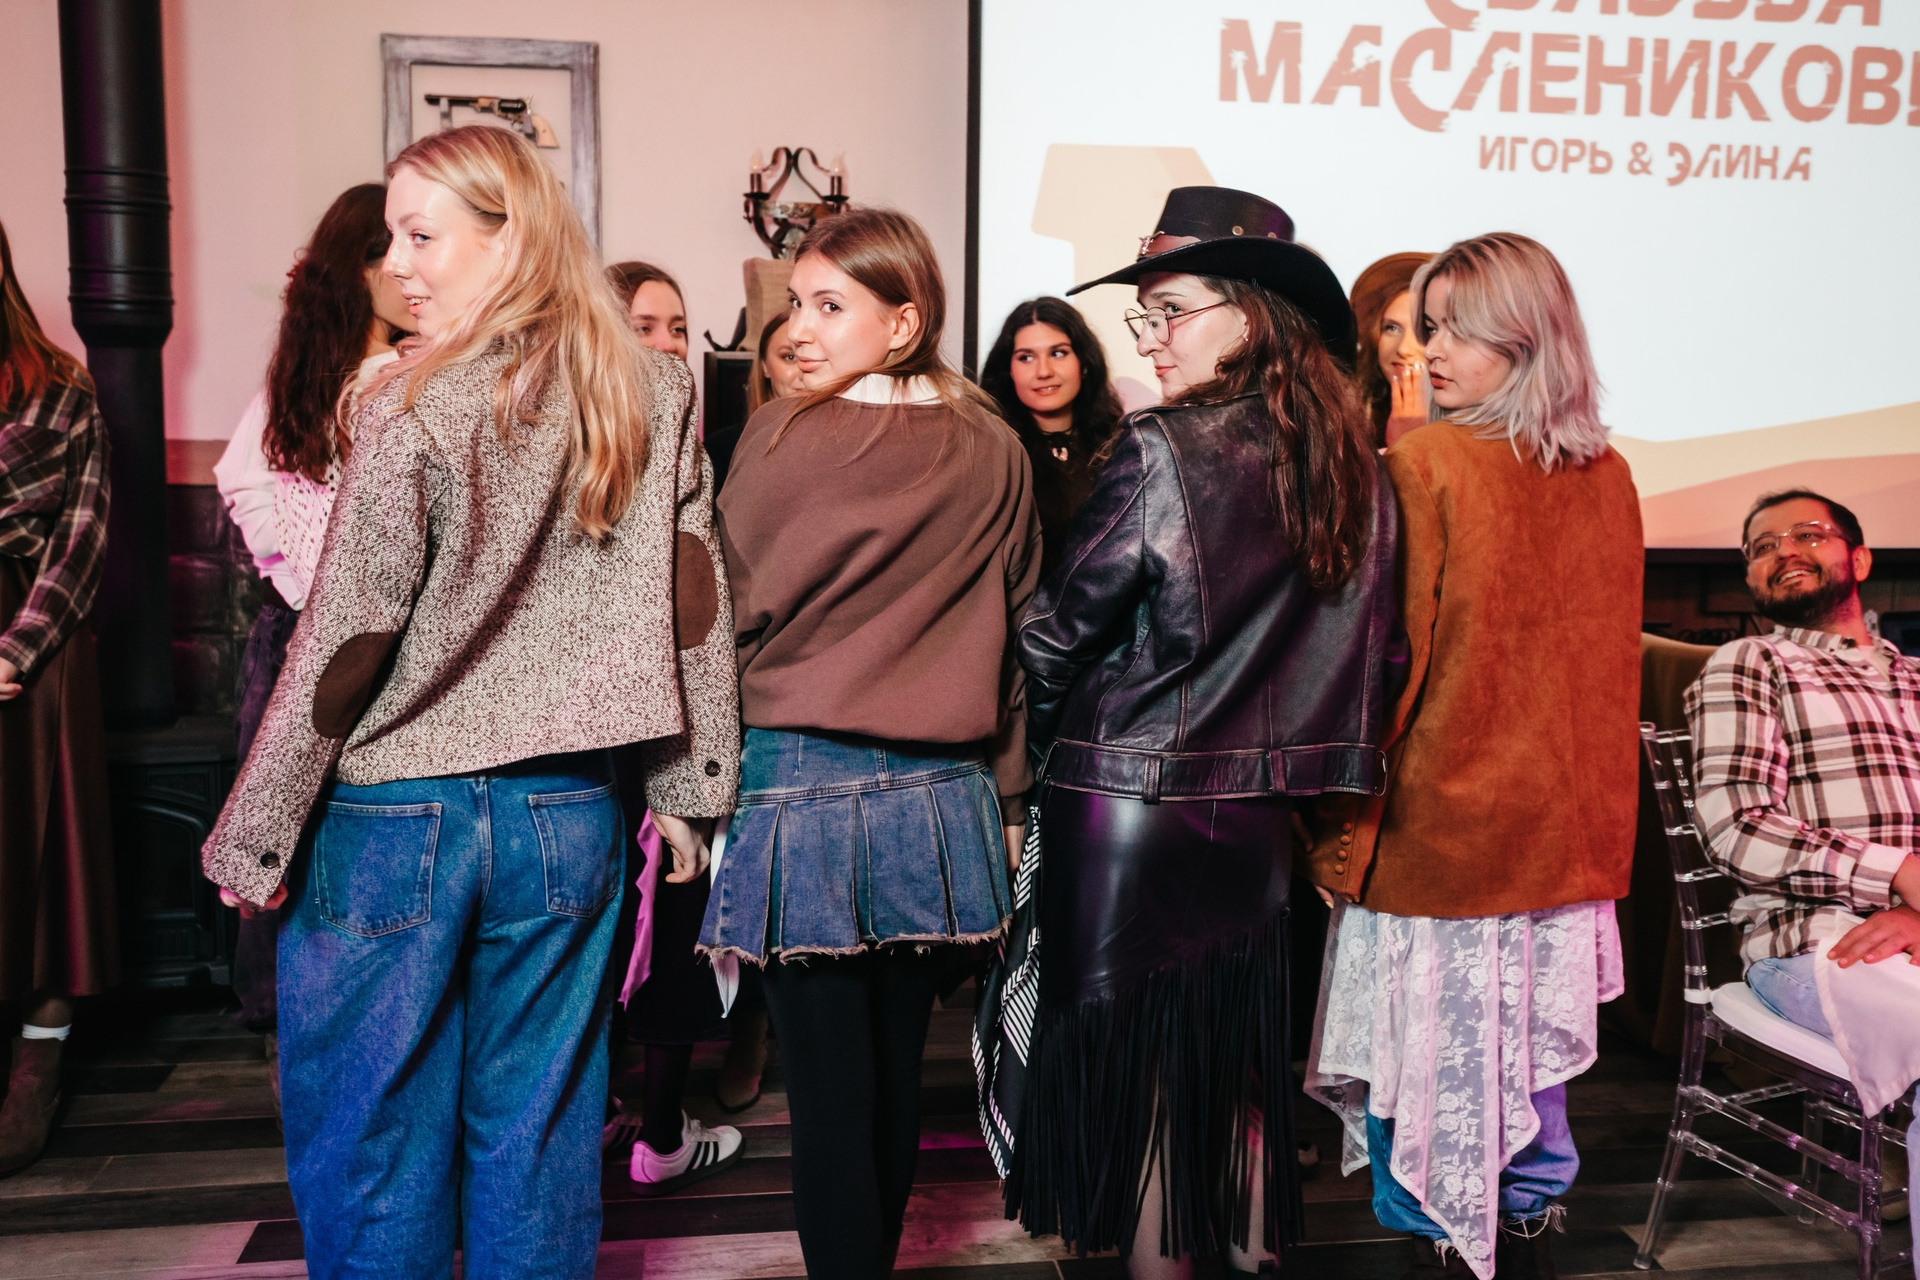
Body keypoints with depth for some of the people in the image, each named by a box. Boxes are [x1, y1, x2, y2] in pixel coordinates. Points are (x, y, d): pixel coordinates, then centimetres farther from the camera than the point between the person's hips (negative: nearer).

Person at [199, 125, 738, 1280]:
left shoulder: (416, 407, -13)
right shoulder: (658, 394, 1)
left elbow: (349, 638, -13)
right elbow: (695, 602, 3)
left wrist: (253, 838, -3)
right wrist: (688, 788, 10)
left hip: (396, 824, -4)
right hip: (570, 816, 5)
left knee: (370, 1151, 13)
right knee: (539, 1139, 16)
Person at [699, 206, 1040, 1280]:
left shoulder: (784, 436, -10)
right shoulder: (994, 453, 2)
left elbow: (732, 611, -2)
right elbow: (1014, 638, 8)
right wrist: (1006, 796, 17)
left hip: (802, 785, -4)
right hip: (941, 799, 5)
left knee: (829, 1086, 4)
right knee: (898, 1072, 17)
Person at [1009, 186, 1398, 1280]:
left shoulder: (1160, 454, -16)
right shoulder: (1352, 465, 2)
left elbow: (1058, 633, -10)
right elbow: (1369, 645, 10)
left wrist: (1041, 739, 8)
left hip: (1128, 809, -6)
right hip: (1261, 809, 7)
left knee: (1131, 1055, 8)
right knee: (1238, 1060, 19)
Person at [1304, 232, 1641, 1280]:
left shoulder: (1422, 466, -14)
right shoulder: (1609, 478, 4)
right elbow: (1612, 660, 12)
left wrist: (1340, 818, -7)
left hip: (1436, 815, -6)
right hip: (1563, 824, 6)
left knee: (1430, 1038, 7)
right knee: (1528, 1035, 18)